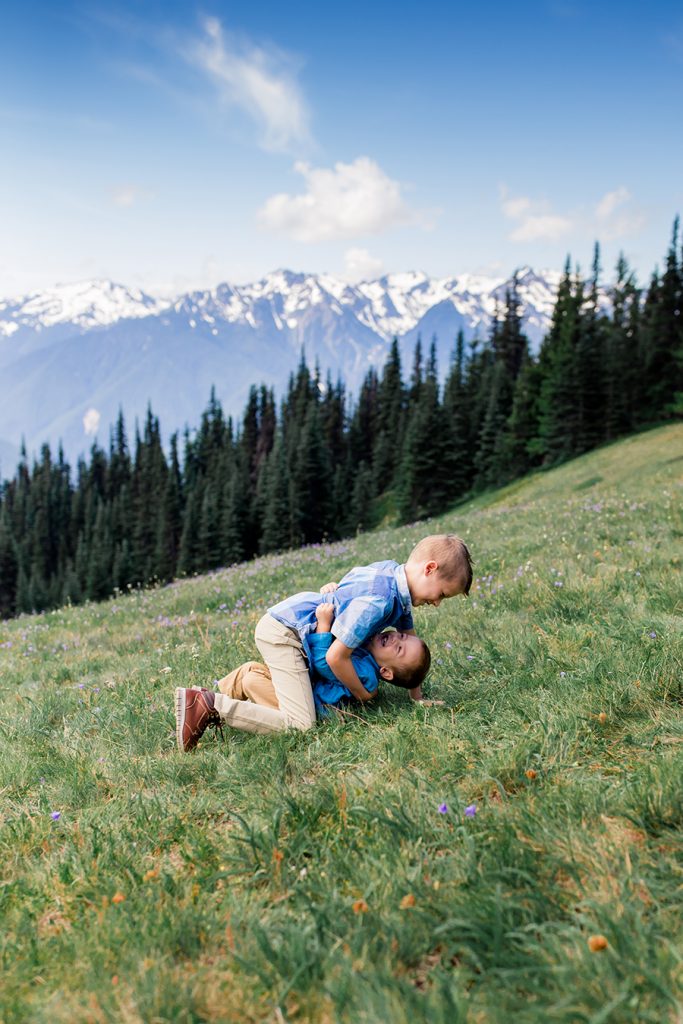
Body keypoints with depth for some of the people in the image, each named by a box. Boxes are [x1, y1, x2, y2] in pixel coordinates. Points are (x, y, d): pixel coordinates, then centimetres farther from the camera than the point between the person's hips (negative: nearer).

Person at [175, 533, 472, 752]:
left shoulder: (394, 573, 3)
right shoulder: (378, 601, -27)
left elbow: (409, 639, 16)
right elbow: (336, 657, -26)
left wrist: (417, 696, 17)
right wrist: (363, 694, -7)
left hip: (280, 621, 11)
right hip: (283, 634, -11)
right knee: (301, 725, -20)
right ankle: (210, 706, -15)